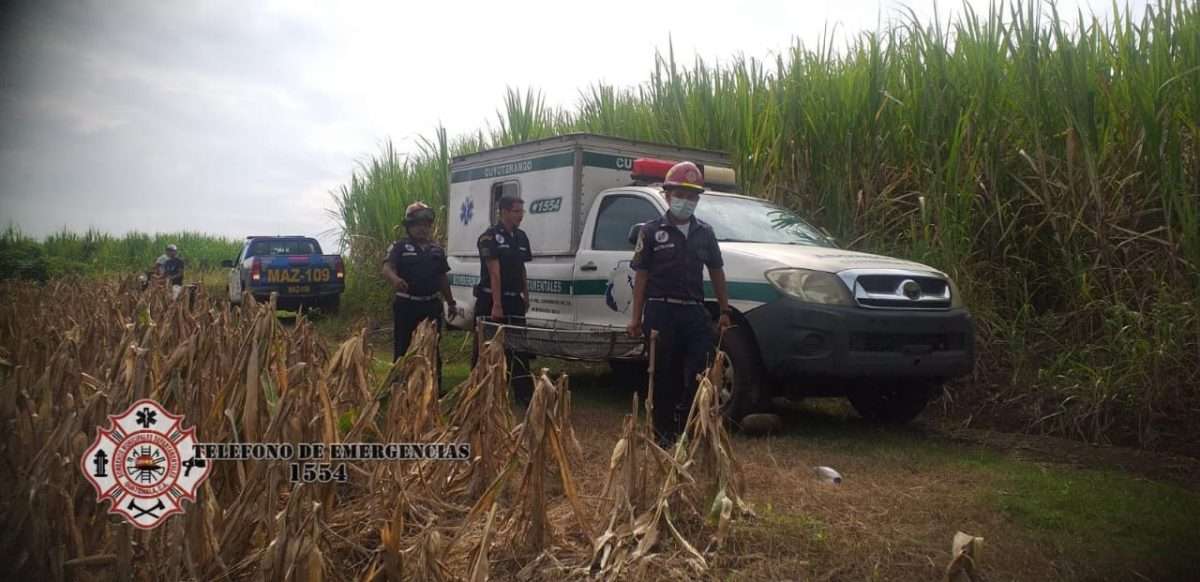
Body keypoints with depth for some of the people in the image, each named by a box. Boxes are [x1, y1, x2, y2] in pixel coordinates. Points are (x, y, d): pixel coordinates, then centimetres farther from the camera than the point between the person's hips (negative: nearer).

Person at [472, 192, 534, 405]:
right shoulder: (490, 237, -11)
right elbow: (494, 272, -18)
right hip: (490, 299, -6)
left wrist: (526, 296, 13)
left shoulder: (521, 237, 11)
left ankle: (524, 393, 6)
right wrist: (497, 305, -21)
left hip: (514, 300, 6)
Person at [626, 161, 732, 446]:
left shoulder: (705, 233, 14)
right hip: (661, 312, -3)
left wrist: (724, 311, 12)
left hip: (695, 312, 3)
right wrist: (636, 318, -4)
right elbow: (641, 276, 1)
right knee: (664, 376, 3)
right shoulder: (651, 231, 3)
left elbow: (716, 272, 19)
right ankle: (664, 432, 14)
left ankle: (687, 428, 11)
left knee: (700, 374, -3)